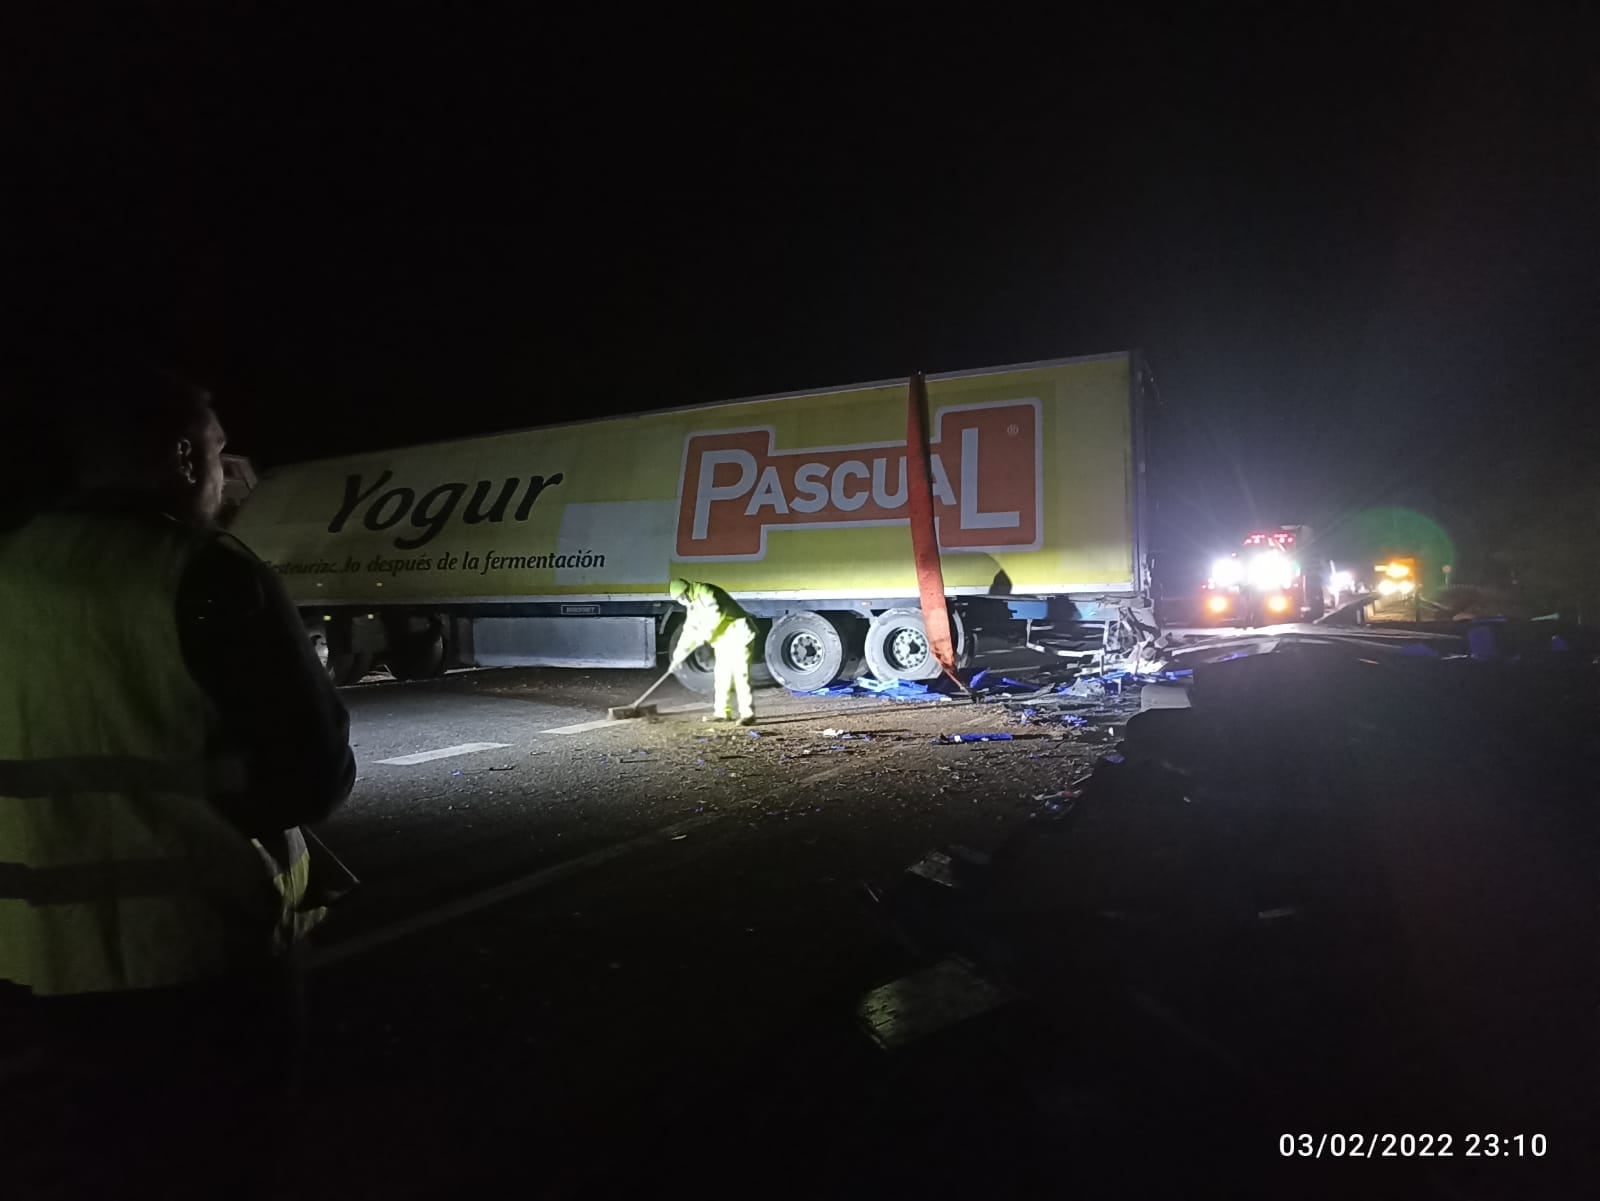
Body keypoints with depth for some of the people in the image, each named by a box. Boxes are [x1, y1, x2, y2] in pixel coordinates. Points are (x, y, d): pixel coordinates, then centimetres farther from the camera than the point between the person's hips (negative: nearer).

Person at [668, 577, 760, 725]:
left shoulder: (706, 593, -14)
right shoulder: (693, 607, 17)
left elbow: (716, 613, -29)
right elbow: (689, 631, 19)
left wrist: (704, 634, -21)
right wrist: (679, 654, 13)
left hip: (739, 636, -10)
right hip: (723, 640, 10)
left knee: (740, 674, -13)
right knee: (721, 676, 10)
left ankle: (748, 714, -12)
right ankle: (720, 712, 18)